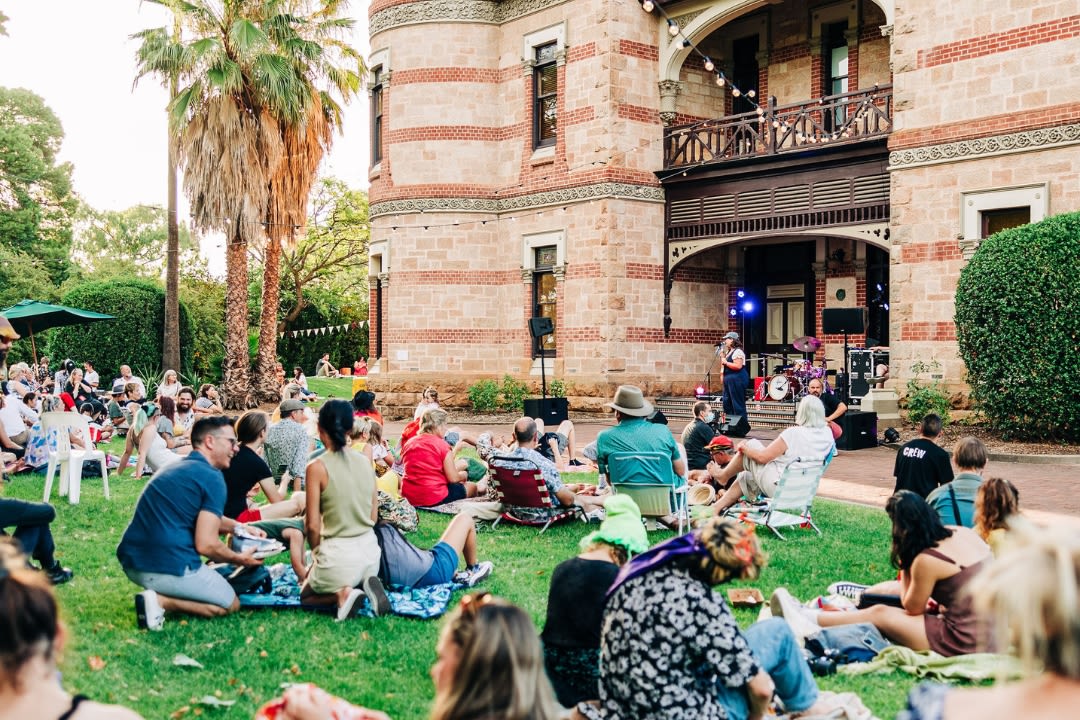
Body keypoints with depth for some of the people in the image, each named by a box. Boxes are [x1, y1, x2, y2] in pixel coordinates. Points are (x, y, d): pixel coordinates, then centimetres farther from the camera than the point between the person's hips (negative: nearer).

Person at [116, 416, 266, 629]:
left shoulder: (178, 468, 17)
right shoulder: (212, 477, -11)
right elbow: (206, 544, -15)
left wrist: (239, 527, 27)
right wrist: (241, 559, 2)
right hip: (167, 567, -9)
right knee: (230, 604, 11)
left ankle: (156, 597, 5)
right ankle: (161, 601, -10)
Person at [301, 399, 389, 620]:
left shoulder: (317, 467, -12)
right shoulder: (365, 462, 2)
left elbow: (313, 525, -11)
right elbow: (373, 517, 8)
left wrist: (317, 553, 6)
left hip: (338, 552, -5)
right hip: (369, 548, 5)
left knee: (306, 594, 24)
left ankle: (342, 594, -7)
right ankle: (366, 585, 1)